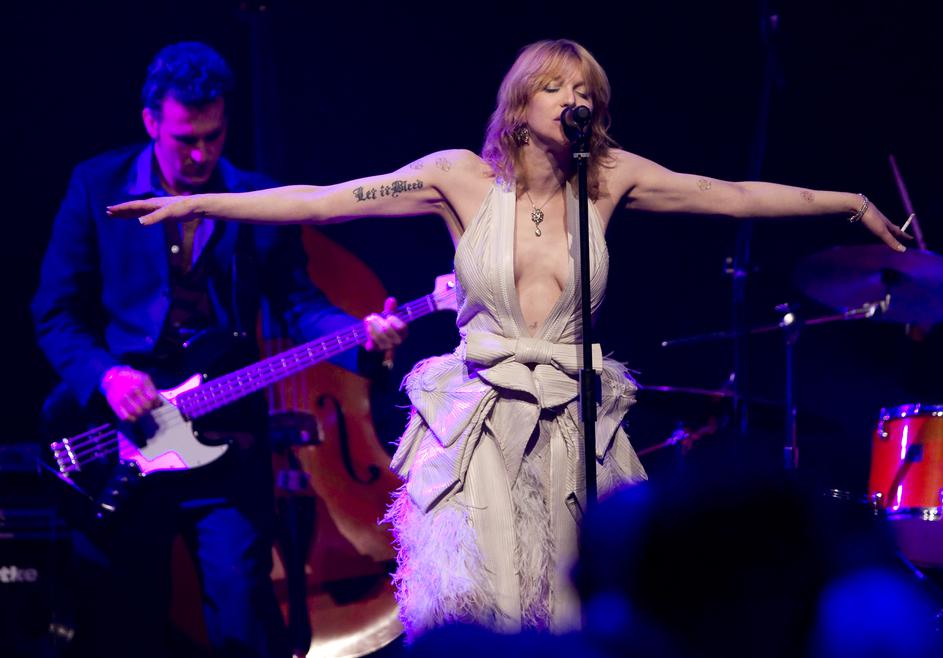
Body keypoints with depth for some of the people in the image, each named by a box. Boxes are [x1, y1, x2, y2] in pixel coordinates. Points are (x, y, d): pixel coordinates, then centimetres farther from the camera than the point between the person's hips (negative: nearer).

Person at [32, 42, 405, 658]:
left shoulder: (260, 201, 6)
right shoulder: (99, 187, 1)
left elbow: (301, 304, 4)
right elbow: (56, 312, 1)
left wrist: (362, 336, -16)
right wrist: (103, 376, -15)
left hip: (225, 439, 0)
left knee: (242, 605, -10)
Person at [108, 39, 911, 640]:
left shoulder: (609, 178, 5)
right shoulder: (464, 176, -2)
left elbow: (734, 196, 11)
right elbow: (322, 201, -4)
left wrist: (851, 203, 12)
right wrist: (198, 204, -10)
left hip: (572, 430, 2)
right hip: (477, 426, -2)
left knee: (573, 612, -3)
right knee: (467, 609, -15)